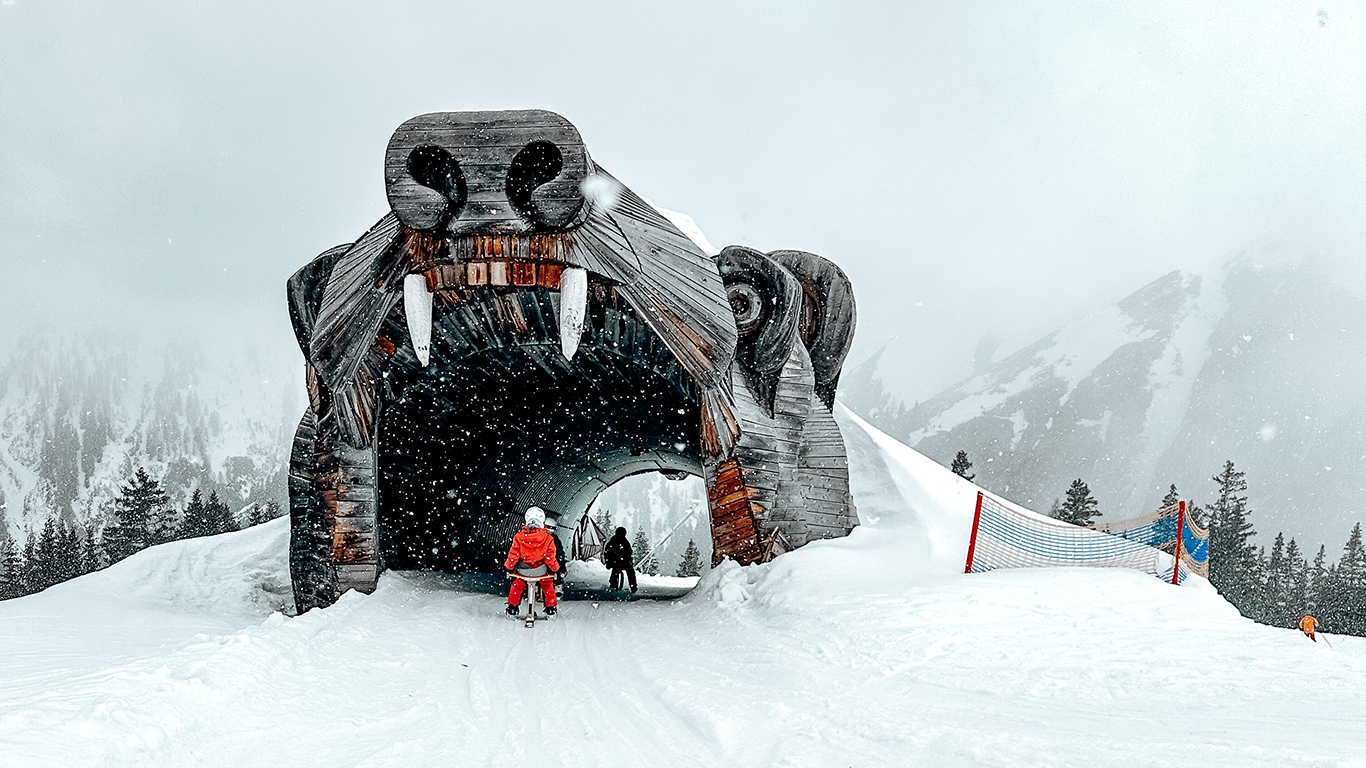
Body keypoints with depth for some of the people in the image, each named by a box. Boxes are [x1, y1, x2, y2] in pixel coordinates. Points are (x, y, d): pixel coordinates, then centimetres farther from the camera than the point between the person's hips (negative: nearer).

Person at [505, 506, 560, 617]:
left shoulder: (519, 537, -16)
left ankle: (512, 608, 36)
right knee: (548, 585, 30)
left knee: (517, 585, 31)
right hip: (542, 570, 0)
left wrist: (508, 567, 12)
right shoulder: (548, 538, -18)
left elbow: (513, 556, -9)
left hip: (523, 571, 0)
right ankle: (550, 609, 38)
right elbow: (550, 558, -12)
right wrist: (555, 569, 9)